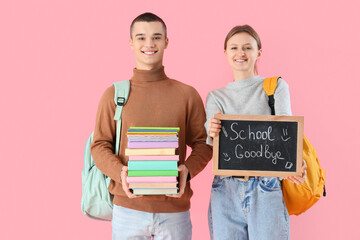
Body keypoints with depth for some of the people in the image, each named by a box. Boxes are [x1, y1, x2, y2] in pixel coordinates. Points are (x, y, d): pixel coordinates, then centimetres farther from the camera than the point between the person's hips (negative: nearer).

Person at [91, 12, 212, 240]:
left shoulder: (187, 94, 6)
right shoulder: (115, 94, 5)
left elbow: (203, 144, 7)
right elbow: (100, 146, 4)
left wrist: (187, 170, -12)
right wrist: (119, 172, -14)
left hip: (175, 209, 1)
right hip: (128, 207, 0)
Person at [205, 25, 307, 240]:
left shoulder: (275, 87, 7)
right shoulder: (216, 97, 13)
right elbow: (212, 132, -5)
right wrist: (213, 133, -31)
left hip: (266, 189, -2)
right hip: (226, 191, 2)